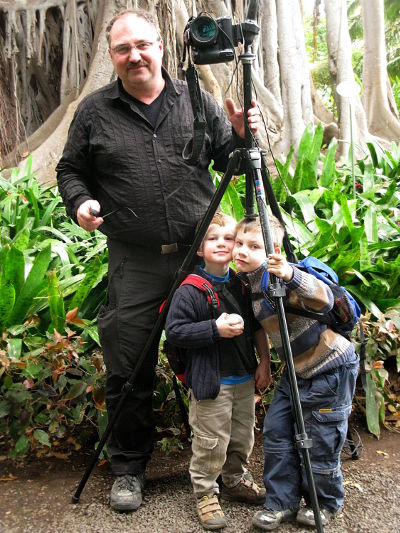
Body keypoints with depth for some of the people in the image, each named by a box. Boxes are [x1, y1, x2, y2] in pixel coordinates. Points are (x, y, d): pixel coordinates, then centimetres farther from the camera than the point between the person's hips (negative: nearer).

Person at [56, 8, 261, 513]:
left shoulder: (197, 101, 8)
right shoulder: (94, 111, 5)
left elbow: (228, 162, 13)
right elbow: (71, 169, 13)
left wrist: (242, 138, -7)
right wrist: (80, 201, -8)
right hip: (133, 264, -1)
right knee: (128, 371, 4)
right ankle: (128, 467, 27)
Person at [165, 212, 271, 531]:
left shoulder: (243, 284, 4)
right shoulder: (190, 290, -15)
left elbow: (258, 325, 13)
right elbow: (174, 331, -18)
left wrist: (264, 363, 8)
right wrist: (216, 328, -24)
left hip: (245, 379, 6)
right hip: (210, 382, -6)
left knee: (242, 438, 20)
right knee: (211, 444, 3)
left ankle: (236, 481, 43)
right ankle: (205, 493, 25)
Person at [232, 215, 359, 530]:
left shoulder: (280, 277, -23)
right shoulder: (251, 283, 2)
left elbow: (324, 300, -37)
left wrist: (290, 276, -51)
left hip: (331, 369, -8)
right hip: (299, 370, 8)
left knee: (319, 441, 5)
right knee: (276, 431, 8)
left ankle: (326, 504, 30)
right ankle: (283, 503, 24)